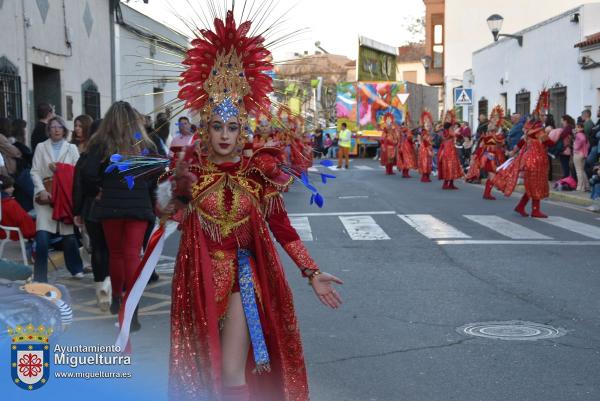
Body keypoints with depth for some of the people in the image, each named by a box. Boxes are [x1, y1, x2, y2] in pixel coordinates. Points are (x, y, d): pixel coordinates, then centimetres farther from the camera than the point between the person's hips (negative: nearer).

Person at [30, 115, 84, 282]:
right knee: (42, 237, -12)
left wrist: (60, 169, -9)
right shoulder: (41, 147, 8)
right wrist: (41, 190, -12)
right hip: (46, 196, -1)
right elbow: (35, 172, 1)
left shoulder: (72, 148, 11)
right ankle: (39, 277, -5)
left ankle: (76, 268, 27)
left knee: (69, 235, 5)